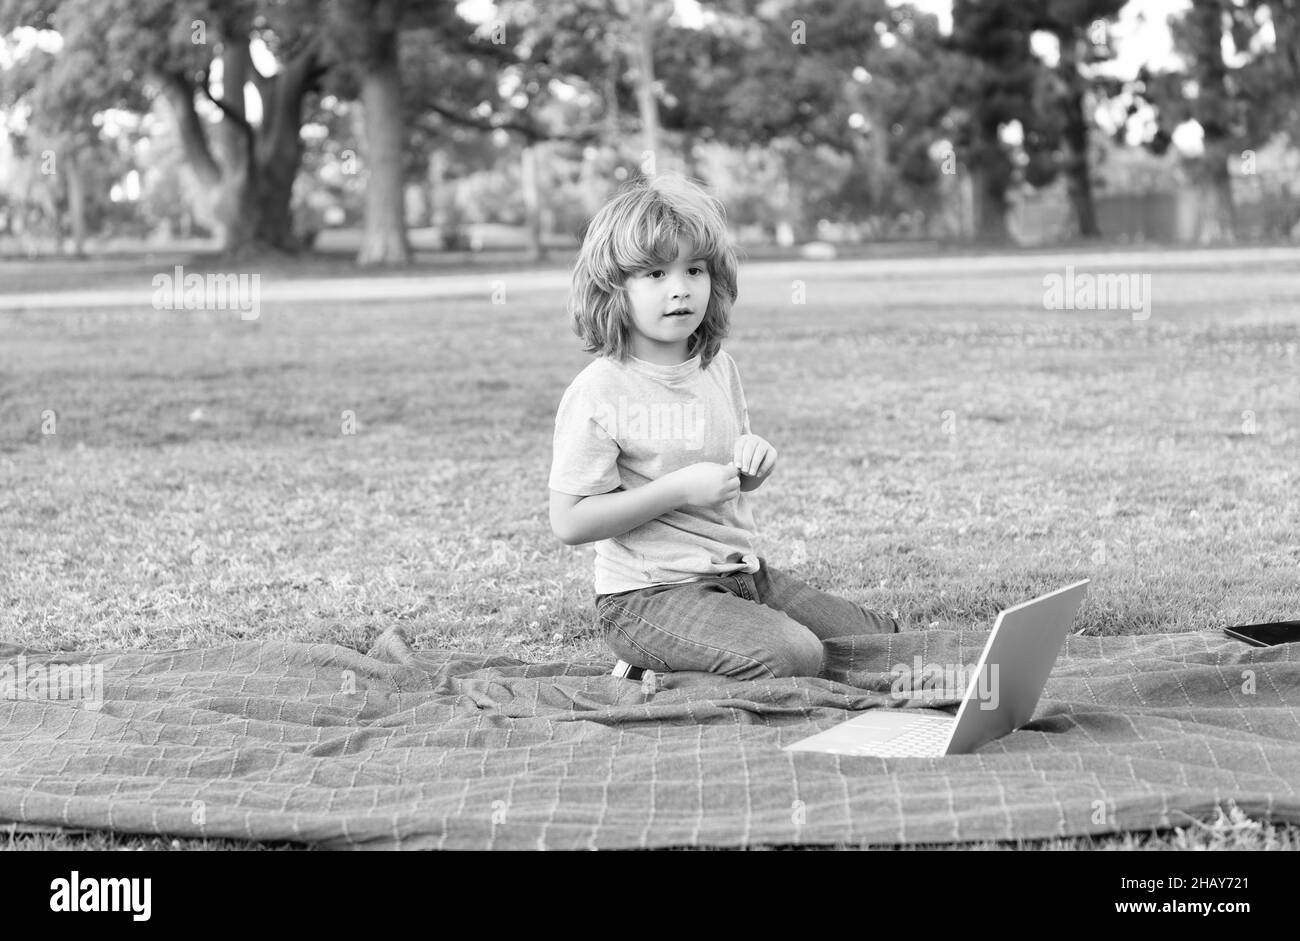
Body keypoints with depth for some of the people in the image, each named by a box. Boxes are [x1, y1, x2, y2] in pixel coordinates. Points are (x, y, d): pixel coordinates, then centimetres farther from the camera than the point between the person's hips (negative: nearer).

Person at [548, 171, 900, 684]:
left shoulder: (718, 368, 7)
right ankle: (649, 667, -5)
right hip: (650, 596, -8)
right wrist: (681, 489, -22)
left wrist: (754, 459, -4)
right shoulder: (599, 392, -16)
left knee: (878, 637, 7)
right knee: (794, 658, -27)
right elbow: (569, 522, -18)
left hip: (741, 572, 8)